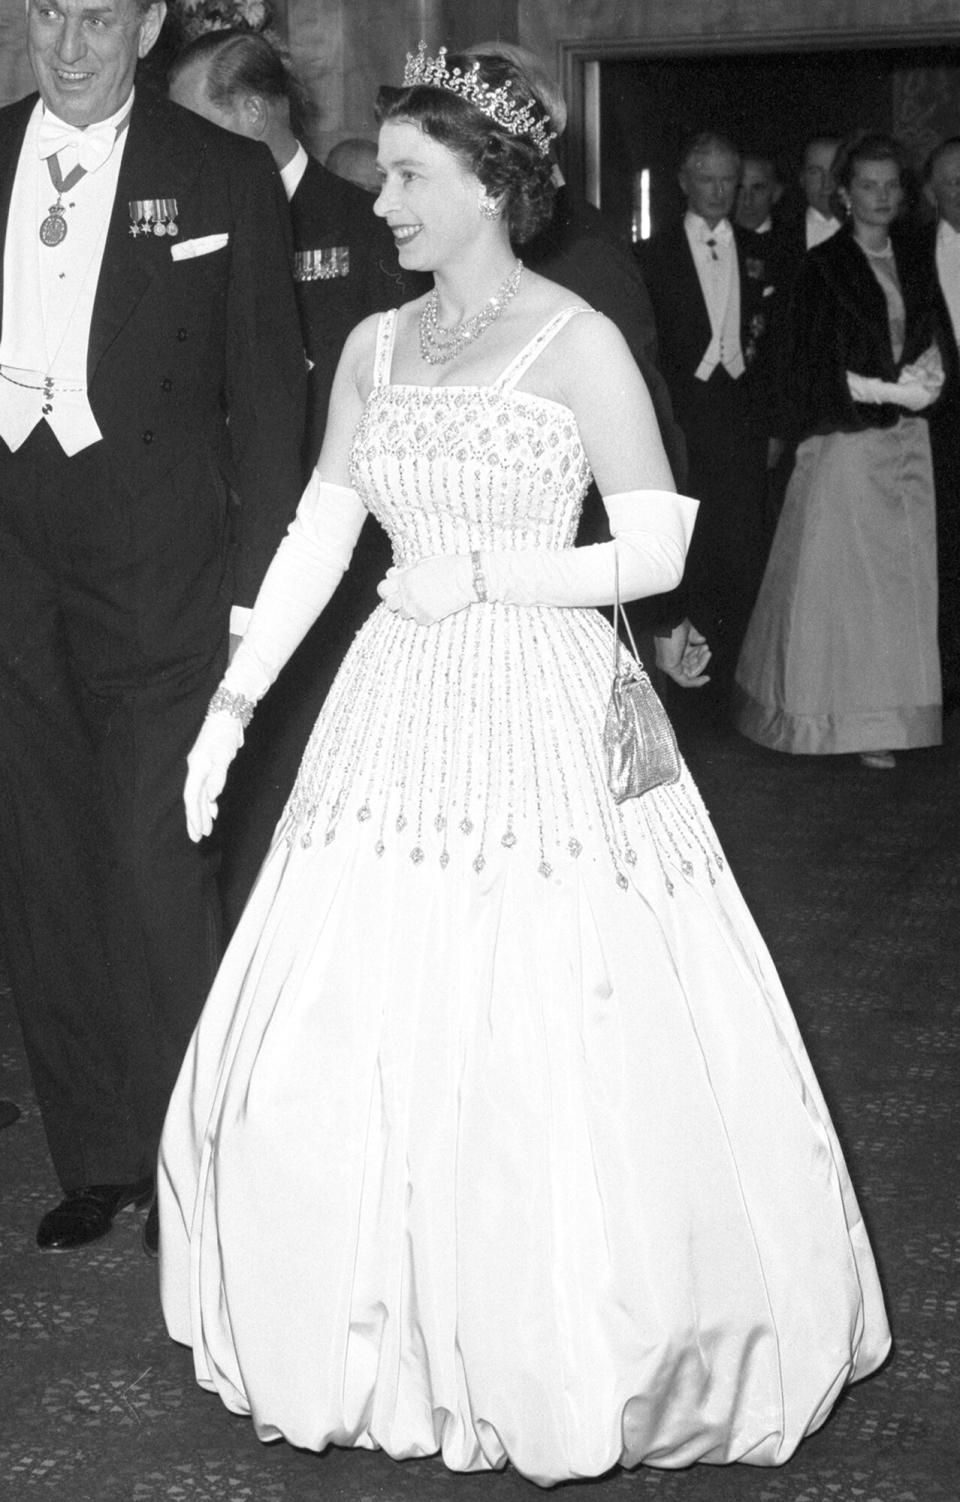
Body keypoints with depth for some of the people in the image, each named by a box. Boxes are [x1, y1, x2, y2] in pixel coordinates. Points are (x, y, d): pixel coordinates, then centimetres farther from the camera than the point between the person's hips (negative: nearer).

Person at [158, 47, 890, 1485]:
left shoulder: (579, 343, -5)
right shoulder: (374, 350, 9)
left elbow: (659, 550, -7)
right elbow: (317, 537, 10)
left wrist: (481, 574, -13)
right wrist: (234, 704, 5)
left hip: (541, 718, -5)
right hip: (399, 719, 5)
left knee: (552, 1040, -3)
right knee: (360, 1037, 4)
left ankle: (572, 1362, 14)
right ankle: (399, 1337, 21)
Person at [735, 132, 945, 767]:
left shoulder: (915, 263, 11)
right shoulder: (824, 266, -6)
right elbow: (813, 368, -9)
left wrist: (924, 376, -5)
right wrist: (891, 390, -14)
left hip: (907, 440, 5)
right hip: (844, 438, -5)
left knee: (904, 575, 3)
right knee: (841, 576, -2)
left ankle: (892, 711, 9)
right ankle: (848, 716, 5)